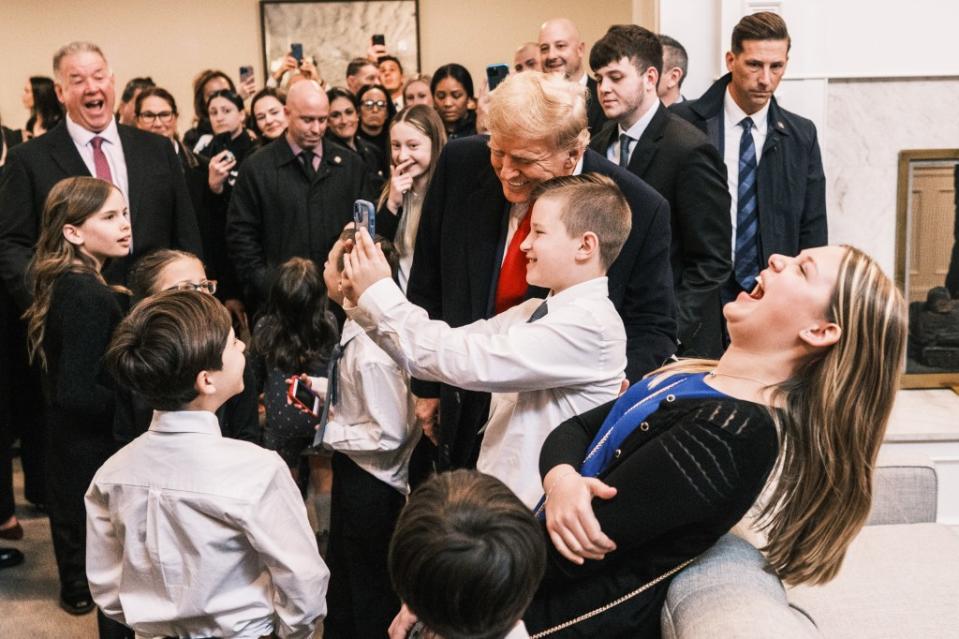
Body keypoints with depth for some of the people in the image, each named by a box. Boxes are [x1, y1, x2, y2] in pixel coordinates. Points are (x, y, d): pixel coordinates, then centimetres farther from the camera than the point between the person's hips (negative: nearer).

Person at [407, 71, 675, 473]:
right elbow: (428, 285, 1)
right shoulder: (460, 165, -11)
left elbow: (652, 329, -6)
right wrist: (426, 384, 4)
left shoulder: (639, 210, -18)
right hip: (467, 414, 3)